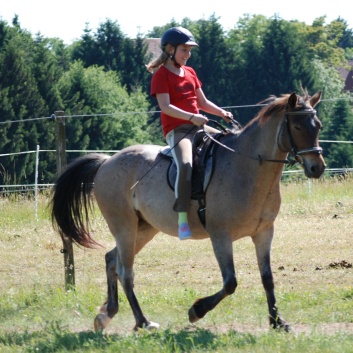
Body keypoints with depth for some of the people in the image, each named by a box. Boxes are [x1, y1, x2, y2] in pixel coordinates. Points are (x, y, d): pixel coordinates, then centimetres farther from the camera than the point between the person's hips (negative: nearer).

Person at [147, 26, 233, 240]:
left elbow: (203, 102, 21)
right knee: (186, 165, -34)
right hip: (176, 130, -8)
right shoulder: (162, 75, -5)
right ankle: (182, 218, -37)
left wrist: (221, 113, 2)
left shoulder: (190, 72, 18)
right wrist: (191, 117, -27)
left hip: (198, 127, 8)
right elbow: (165, 106, -16)